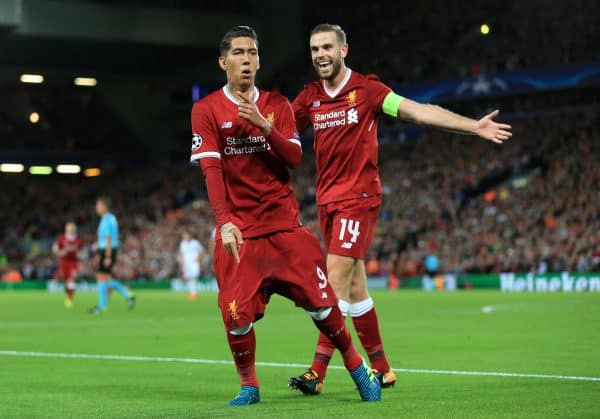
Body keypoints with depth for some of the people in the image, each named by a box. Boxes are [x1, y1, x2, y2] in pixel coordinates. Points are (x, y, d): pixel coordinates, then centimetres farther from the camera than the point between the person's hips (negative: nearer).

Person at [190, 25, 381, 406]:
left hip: (285, 225, 2)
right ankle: (248, 385, 11)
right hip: (238, 229, -2)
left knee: (320, 302, -2)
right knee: (237, 315, -11)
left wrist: (264, 126, -19)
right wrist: (224, 221, -24)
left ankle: (357, 366, 19)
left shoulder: (278, 105, 7)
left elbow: (294, 159, -3)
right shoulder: (206, 110, -1)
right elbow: (211, 169, -11)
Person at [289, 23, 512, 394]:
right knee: (354, 286, 9)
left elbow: (420, 111, -9)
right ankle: (382, 369, 20)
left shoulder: (367, 90, -4)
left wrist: (473, 126, -17)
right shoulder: (309, 98, 10)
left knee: (336, 281, -14)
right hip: (327, 200, 6)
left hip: (359, 198, -6)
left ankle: (318, 373, -15)